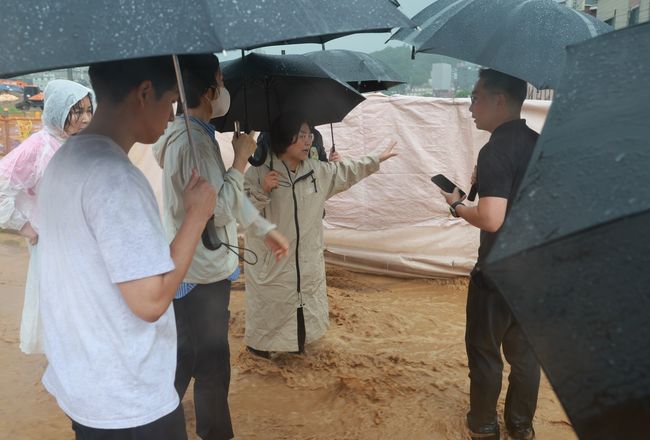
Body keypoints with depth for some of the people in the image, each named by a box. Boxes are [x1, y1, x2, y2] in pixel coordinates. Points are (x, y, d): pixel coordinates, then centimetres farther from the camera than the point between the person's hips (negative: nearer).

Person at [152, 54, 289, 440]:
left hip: (197, 269, 10)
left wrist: (266, 228, 18)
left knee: (186, 355, 23)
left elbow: (229, 193, 16)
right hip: (201, 275, -10)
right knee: (211, 364, 6)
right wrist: (241, 157, -15)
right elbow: (221, 208, -25)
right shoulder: (192, 141, -23)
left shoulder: (195, 133, 11)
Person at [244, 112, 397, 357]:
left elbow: (347, 171, 17)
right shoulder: (258, 173, -15)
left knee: (307, 302, 20)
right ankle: (259, 343, 33)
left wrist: (376, 159, 24)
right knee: (269, 306, 8)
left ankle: (300, 340, 43)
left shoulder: (317, 171, 1)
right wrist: (262, 190, -31)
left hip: (307, 258, 6)